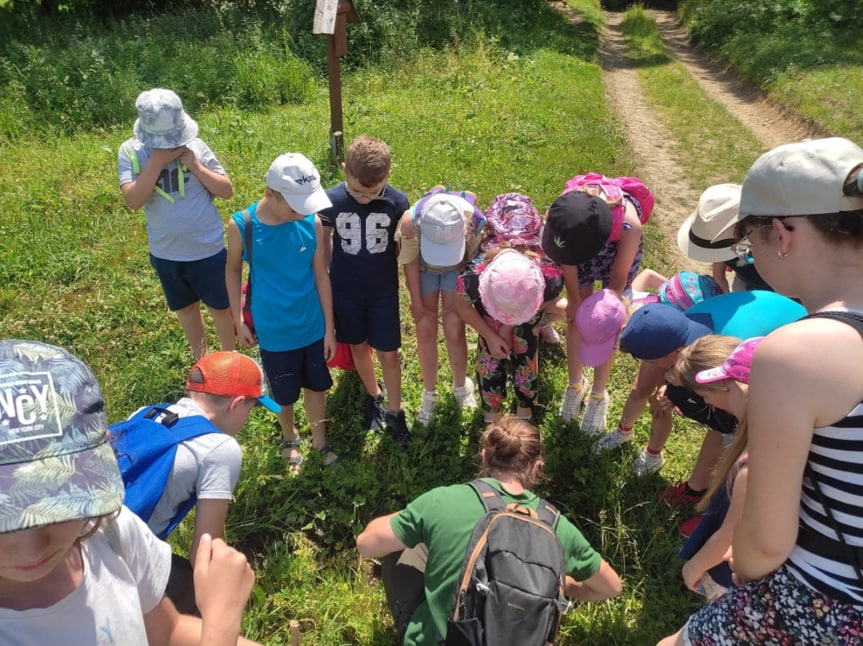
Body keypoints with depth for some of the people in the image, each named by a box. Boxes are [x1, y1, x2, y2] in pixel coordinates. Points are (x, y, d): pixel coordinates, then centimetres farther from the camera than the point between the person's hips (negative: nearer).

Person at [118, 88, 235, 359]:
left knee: (220, 307, 13)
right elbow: (133, 200, -21)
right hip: (166, 254, 2)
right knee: (186, 308, 20)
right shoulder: (131, 151, -9)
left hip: (208, 249, -2)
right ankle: (201, 360, 41)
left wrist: (196, 167, -22)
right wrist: (157, 161, -26)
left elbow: (227, 191, -9)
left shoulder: (195, 146, -10)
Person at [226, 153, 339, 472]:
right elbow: (233, 270, -2)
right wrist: (239, 320, -1)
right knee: (284, 394, 19)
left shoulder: (312, 223, -15)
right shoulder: (242, 226, -18)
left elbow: (321, 275, -7)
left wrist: (330, 327, -2)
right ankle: (290, 438, 49)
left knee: (316, 386, 19)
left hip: (312, 326, 1)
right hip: (273, 331, -1)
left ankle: (320, 441, 44)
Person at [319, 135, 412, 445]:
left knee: (388, 353, 7)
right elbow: (324, 247, -3)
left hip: (384, 290, -1)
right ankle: (374, 396, 43)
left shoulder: (398, 202, -17)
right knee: (359, 347, 18)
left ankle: (395, 411, 28)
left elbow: (402, 247, -1)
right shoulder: (330, 201, -17)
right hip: (345, 291, 1)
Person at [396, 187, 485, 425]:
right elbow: (410, 262, -17)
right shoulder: (410, 222, -38)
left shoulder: (475, 221, -38)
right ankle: (429, 394, 22)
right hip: (424, 268, 1)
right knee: (426, 331, 0)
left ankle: (461, 386, 25)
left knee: (454, 330, -4)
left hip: (459, 269, 0)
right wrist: (417, 303, -7)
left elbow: (475, 262, -17)